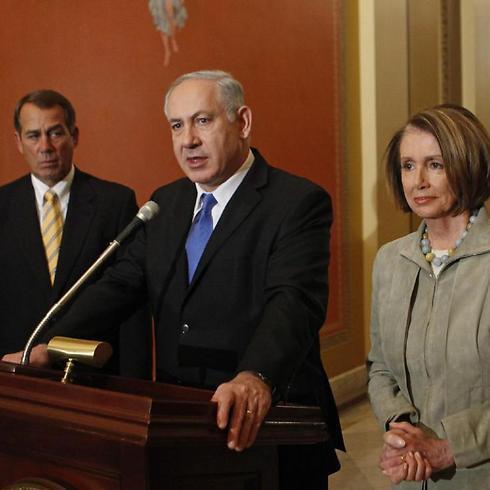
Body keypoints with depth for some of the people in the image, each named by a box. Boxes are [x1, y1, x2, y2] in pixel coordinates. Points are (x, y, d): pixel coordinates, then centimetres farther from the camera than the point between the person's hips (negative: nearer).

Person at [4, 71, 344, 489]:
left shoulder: (300, 203, -11)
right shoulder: (165, 203, 11)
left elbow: (293, 301, -25)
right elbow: (121, 285, 5)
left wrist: (256, 379, -44)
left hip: (268, 428, -5)